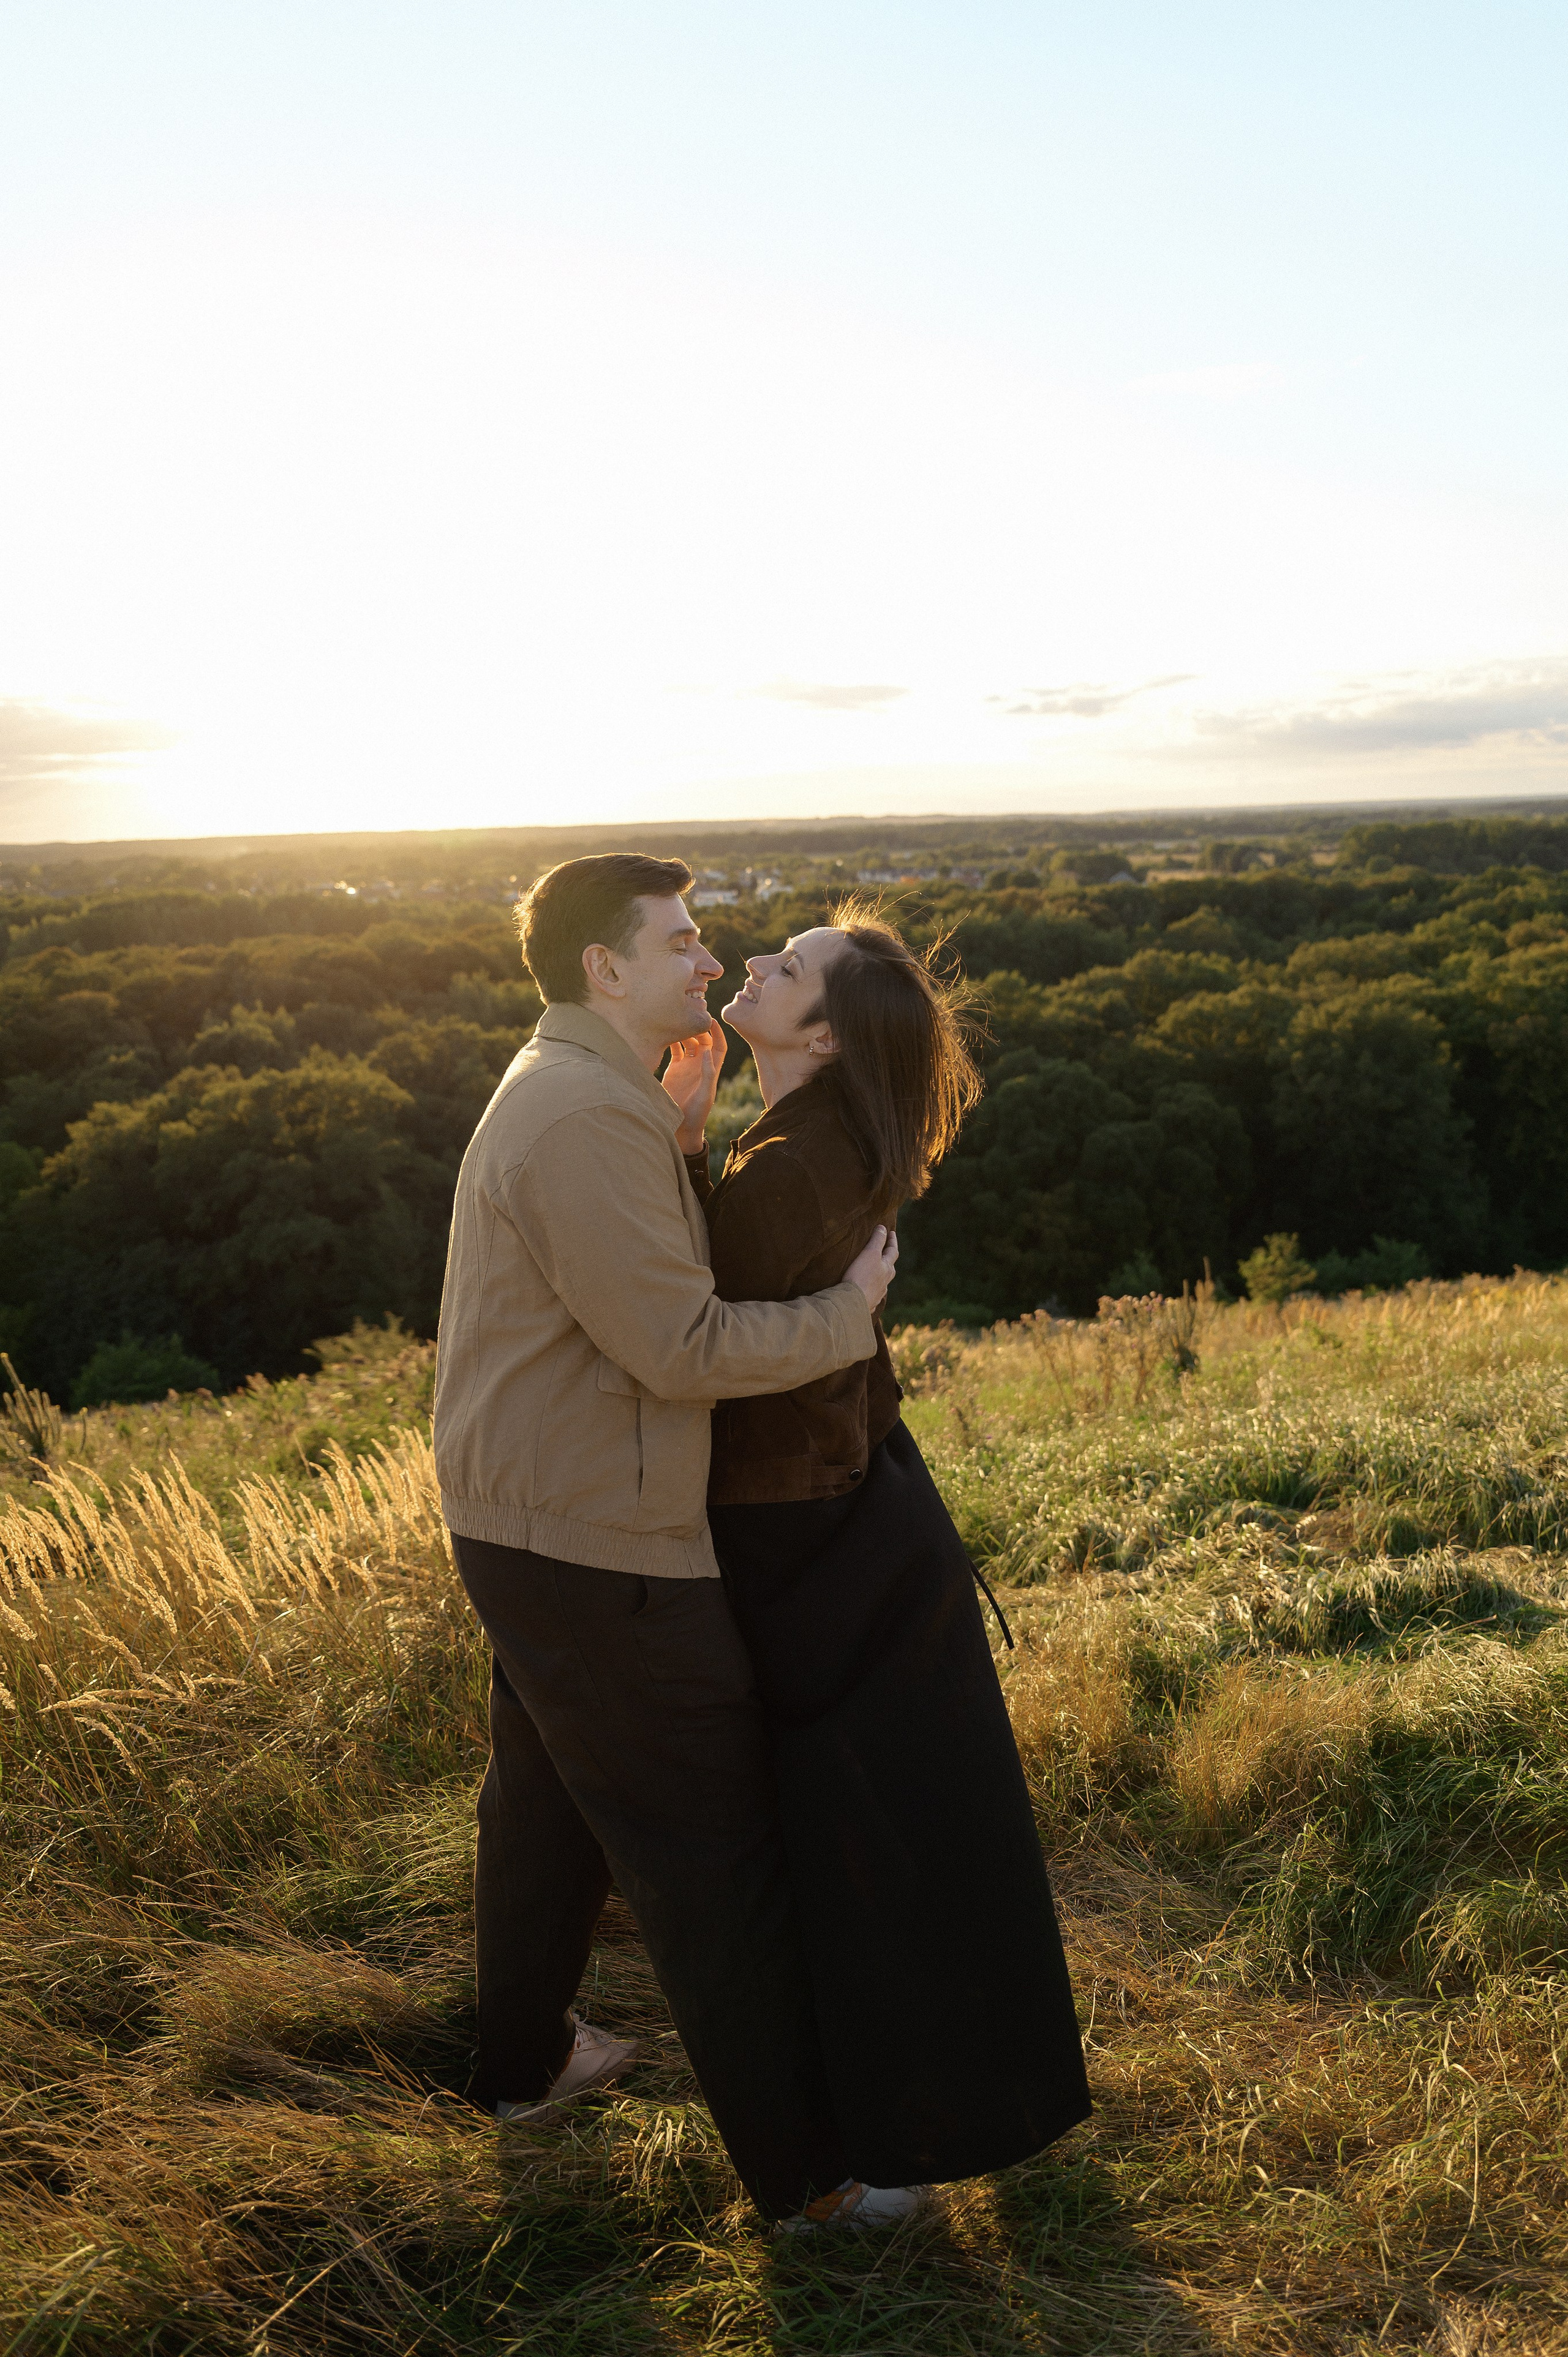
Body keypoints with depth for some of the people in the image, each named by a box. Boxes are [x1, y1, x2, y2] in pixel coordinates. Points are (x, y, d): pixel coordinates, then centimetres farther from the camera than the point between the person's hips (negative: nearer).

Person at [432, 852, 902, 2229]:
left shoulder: (563, 1092, 11)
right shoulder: (590, 1115, -23)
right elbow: (684, 1348, -26)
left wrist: (682, 1138, 1)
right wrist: (849, 1313, -13)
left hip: (530, 1528, 11)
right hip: (597, 1548, -10)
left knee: (549, 1801, 25)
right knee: (712, 1851, 2)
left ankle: (526, 2062, 44)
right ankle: (804, 2167, 17)